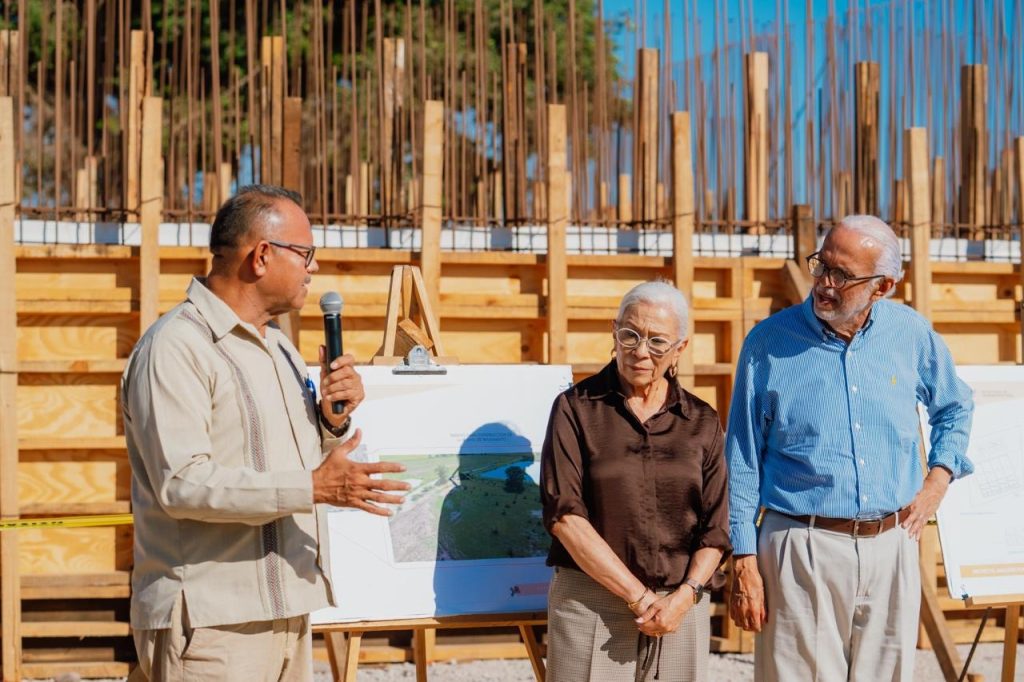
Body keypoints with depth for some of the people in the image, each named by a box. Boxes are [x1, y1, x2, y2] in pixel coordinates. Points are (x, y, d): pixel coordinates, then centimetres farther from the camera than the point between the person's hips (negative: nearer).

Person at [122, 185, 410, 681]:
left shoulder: (278, 346, 18)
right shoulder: (176, 347, -12)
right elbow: (181, 483, -22)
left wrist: (332, 422, 3)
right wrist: (313, 488, -26)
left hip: (285, 614, 9)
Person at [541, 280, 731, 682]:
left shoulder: (702, 423, 8)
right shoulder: (575, 408, 0)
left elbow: (715, 530, 7)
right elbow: (566, 517, -8)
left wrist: (684, 596, -10)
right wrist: (639, 598, -12)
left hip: (681, 608, 2)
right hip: (591, 604, -2)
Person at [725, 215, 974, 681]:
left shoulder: (913, 335, 3)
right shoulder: (770, 342, -5)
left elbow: (955, 409, 23)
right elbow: (742, 463, -1)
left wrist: (937, 483, 8)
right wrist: (745, 563, -5)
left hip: (892, 546, 3)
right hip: (802, 552, -3)